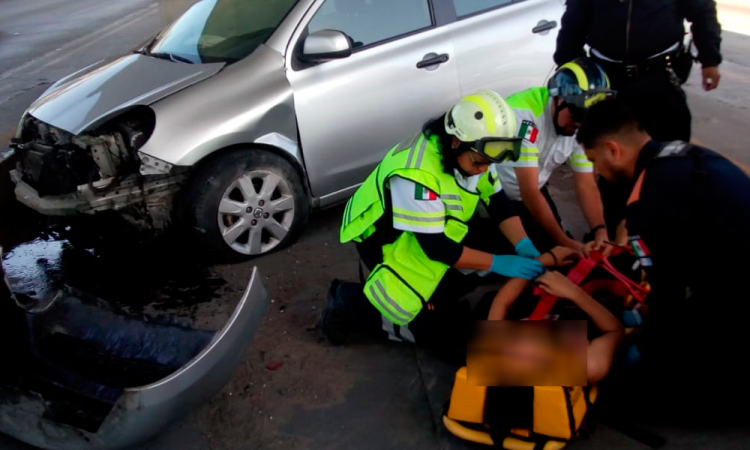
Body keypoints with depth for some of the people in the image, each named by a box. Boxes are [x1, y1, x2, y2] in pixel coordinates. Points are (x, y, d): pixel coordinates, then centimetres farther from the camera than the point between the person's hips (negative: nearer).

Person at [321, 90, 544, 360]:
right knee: (442, 328, -16)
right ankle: (348, 303, 0)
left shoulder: (471, 153, -11)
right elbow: (436, 247, -31)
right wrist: (498, 262, -27)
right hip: (388, 238, -8)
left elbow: (499, 203, -3)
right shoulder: (418, 175, -35)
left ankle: (439, 290, 4)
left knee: (503, 241, -5)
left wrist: (524, 246, -17)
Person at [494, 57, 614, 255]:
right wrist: (565, 242, -30)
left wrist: (600, 232, -25)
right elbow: (529, 191, -34)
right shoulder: (524, 114, -34)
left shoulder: (582, 125, -12)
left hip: (533, 190, 6)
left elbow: (586, 185, -9)